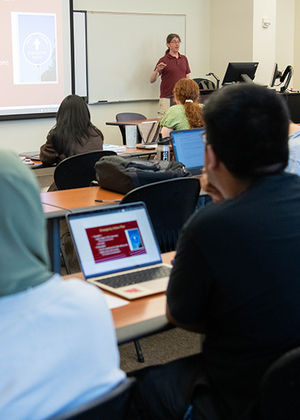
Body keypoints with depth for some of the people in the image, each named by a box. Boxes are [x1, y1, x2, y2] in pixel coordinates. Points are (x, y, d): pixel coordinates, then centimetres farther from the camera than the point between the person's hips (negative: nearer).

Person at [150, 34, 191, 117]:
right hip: (167, 99, -4)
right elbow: (152, 80, -8)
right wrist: (157, 70, -28)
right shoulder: (163, 60, -3)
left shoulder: (184, 59, 13)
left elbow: (187, 78, 15)